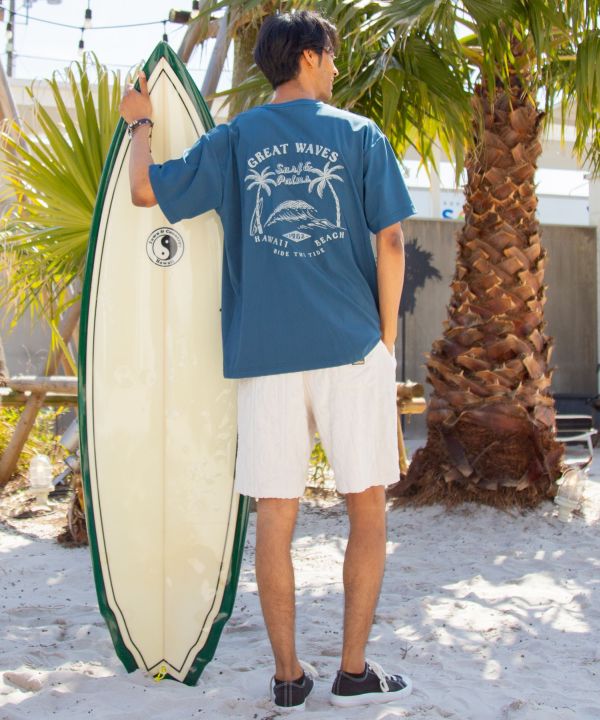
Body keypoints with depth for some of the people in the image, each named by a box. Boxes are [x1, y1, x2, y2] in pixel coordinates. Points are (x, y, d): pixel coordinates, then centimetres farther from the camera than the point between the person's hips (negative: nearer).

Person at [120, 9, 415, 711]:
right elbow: (390, 240, -1)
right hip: (352, 346, -1)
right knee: (367, 506, 9)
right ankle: (354, 671, 13)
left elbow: (145, 190, 10)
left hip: (265, 352, 2)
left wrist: (140, 123, 28)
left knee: (275, 515, 6)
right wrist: (386, 336, 8)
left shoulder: (232, 140, 7)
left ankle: (287, 677, 14)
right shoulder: (361, 135, 4)